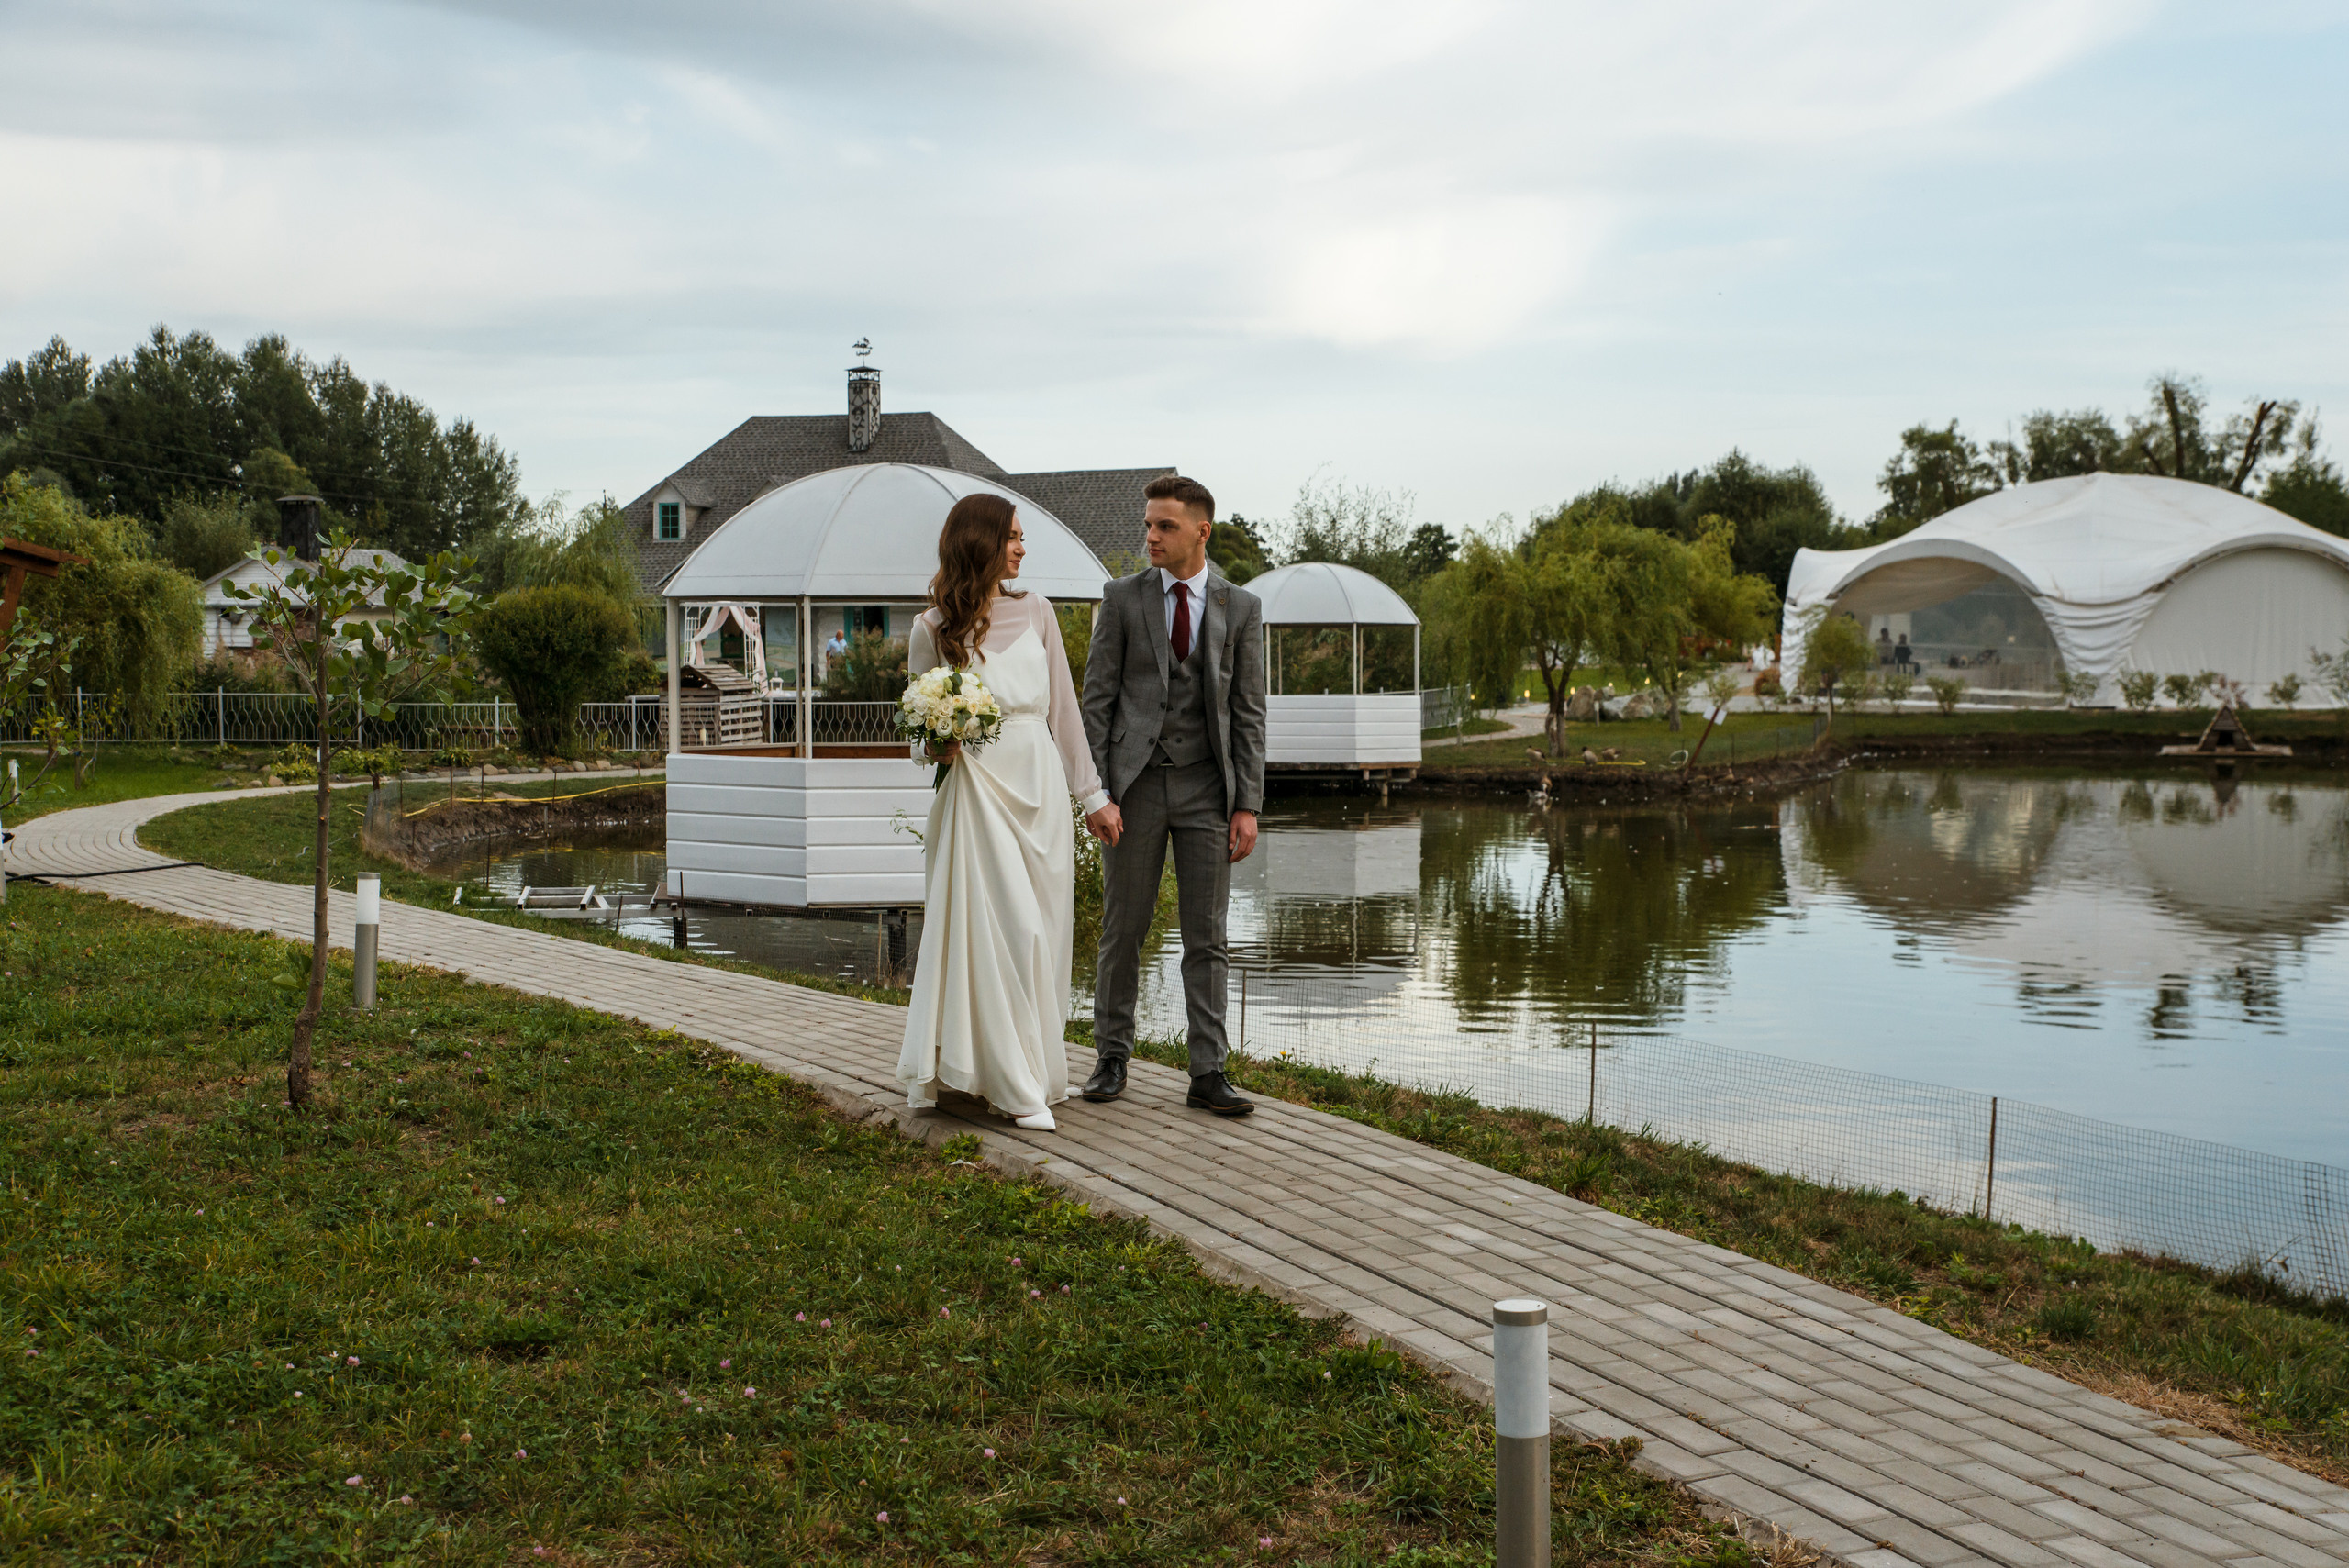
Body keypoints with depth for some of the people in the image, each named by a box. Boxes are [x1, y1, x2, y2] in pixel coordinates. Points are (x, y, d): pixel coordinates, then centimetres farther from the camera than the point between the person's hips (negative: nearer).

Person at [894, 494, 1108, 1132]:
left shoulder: (1035, 612, 9)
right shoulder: (933, 628, -1)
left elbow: (1063, 705, 11)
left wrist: (1092, 792, 9)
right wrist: (942, 743, -17)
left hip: (1040, 783, 4)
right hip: (978, 786, -4)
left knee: (1042, 930, 5)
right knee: (1000, 929, -8)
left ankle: (1037, 1067, 15)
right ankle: (1014, 1083, -2)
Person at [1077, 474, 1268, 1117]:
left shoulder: (1241, 608, 5)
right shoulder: (1122, 599, 2)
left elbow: (1248, 711, 4)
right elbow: (1097, 701, 0)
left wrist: (1248, 805, -3)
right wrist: (1096, 793, -8)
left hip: (1206, 787, 1)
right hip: (1136, 784, -1)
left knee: (1207, 938, 2)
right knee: (1122, 930, 5)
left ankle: (1207, 1075, 5)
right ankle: (1113, 1058, 18)